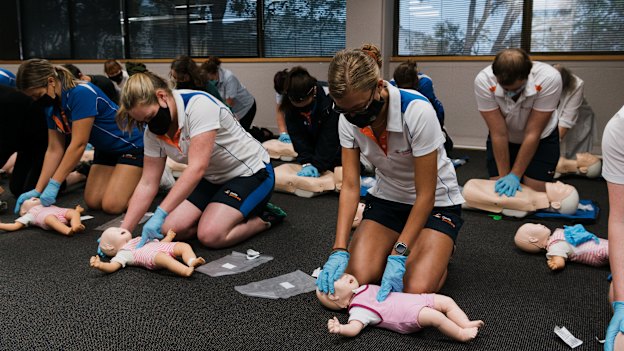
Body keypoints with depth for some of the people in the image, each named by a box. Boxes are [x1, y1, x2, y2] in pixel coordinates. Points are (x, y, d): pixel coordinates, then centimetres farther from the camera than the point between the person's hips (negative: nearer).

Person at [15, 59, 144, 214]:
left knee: (112, 205, -17)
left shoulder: (81, 93, -28)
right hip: (106, 149, 8)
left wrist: (54, 184, -26)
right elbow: (54, 149, 0)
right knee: (93, 202, -1)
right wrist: (38, 190, -5)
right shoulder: (51, 105, -2)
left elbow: (78, 144, -29)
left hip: (131, 144, -8)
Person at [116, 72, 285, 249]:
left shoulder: (198, 105, -29)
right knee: (171, 228, -8)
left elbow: (197, 168, -36)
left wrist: (160, 214, -39)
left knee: (210, 235, -25)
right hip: (213, 179, 8)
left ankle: (265, 218, 1)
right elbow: (147, 184, -4)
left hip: (251, 172, -8)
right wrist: (123, 231, -13)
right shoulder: (153, 131, -6)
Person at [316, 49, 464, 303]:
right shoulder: (348, 119, -15)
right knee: (356, 278, -16)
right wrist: (339, 250, -24)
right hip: (387, 198, 4)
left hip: (435, 202, -4)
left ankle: (440, 250, 11)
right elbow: (350, 186, -14)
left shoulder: (417, 111, -31)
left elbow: (425, 195, -25)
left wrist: (399, 254, -29)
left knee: (416, 289, -22)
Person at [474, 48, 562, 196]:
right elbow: (499, 134, -24)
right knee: (499, 193, -5)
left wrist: (515, 175, -23)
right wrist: (503, 175, -21)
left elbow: (532, 134, -26)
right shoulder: (484, 81, -31)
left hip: (541, 138, -1)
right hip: (502, 140, 1)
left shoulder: (549, 78, -33)